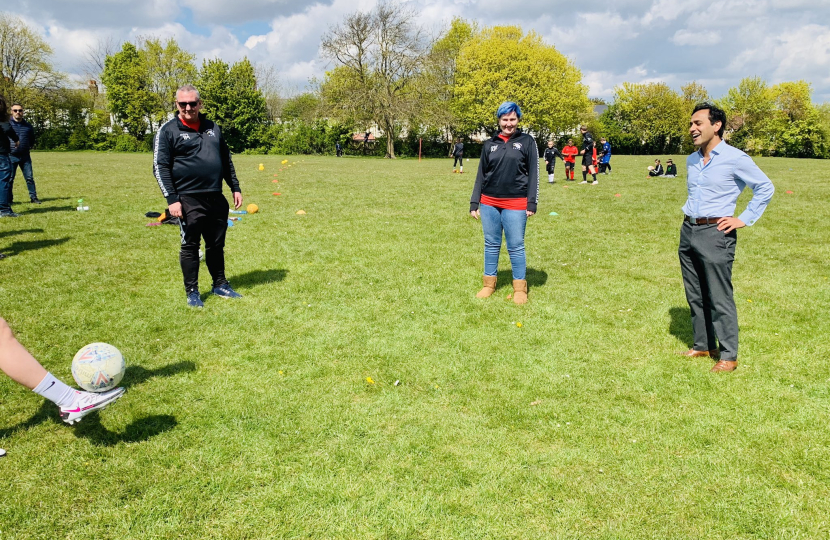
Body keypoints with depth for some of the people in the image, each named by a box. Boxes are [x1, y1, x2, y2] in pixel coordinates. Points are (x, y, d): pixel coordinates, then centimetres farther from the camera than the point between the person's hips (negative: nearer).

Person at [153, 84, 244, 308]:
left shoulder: (213, 128, 13)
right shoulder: (168, 130, -2)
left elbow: (227, 161, 20)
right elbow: (160, 167, -7)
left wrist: (235, 188, 15)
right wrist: (172, 199, -14)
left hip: (216, 198, 5)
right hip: (189, 199, -5)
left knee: (217, 244, 14)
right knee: (190, 245, 3)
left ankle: (220, 285, 28)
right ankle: (192, 292, 15)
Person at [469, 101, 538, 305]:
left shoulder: (527, 141, 1)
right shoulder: (489, 144, 9)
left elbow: (533, 173, -2)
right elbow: (481, 176, 10)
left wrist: (532, 203, -8)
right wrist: (474, 203, 5)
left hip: (515, 204, -3)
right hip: (489, 203, 3)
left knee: (516, 246, 1)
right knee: (491, 245, 11)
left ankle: (520, 287, 13)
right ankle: (489, 283, 22)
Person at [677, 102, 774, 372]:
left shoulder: (735, 158, -9)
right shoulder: (692, 160, 12)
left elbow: (765, 188, -3)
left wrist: (744, 219, -7)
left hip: (715, 233, -7)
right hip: (688, 231, 7)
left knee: (719, 297, -4)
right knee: (695, 295, 12)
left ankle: (728, 355, 5)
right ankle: (702, 345, 24)